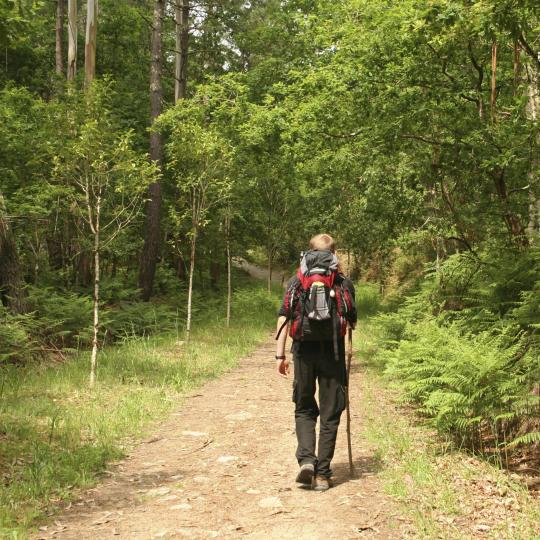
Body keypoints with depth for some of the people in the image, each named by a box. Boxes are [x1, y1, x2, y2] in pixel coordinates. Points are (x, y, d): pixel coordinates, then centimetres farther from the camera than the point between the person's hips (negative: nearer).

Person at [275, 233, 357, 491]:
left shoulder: (296, 282, 7)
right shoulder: (344, 283, 6)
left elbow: (284, 318, -1)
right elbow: (352, 320, 9)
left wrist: (280, 355, 0)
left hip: (304, 350, 1)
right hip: (333, 351, -1)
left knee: (304, 409, 16)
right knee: (330, 415, 7)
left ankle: (306, 459, -4)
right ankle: (322, 474, 7)